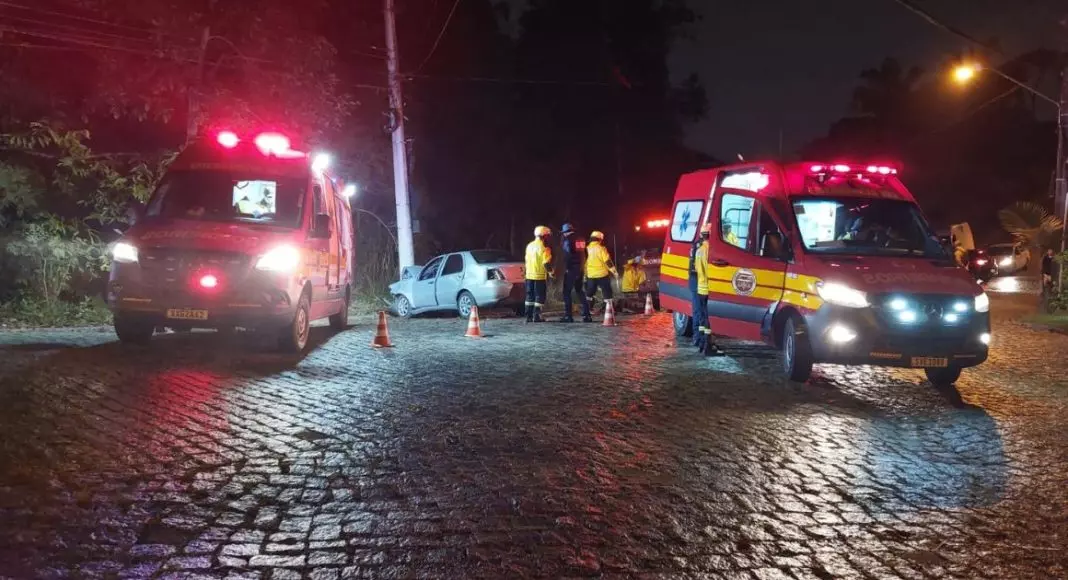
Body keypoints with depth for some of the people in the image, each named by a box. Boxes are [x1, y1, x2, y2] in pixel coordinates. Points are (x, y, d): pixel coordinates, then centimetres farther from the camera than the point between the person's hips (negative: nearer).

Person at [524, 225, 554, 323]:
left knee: (530, 296, 12)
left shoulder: (529, 246, 7)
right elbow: (546, 263, -16)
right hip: (540, 276, -6)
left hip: (529, 275, 6)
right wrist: (550, 272, -3)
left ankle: (529, 316, 12)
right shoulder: (544, 248, -13)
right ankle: (536, 316, -4)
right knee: (540, 296, 1)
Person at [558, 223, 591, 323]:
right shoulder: (581, 240, 12)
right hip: (580, 269, 7)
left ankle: (568, 315, -5)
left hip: (571, 270, -7)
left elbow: (568, 254, -19)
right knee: (580, 291, 16)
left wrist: (567, 268, -13)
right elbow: (585, 254, 11)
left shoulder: (567, 240, -8)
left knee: (567, 292, -1)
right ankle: (586, 314, 11)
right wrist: (582, 266, 15)